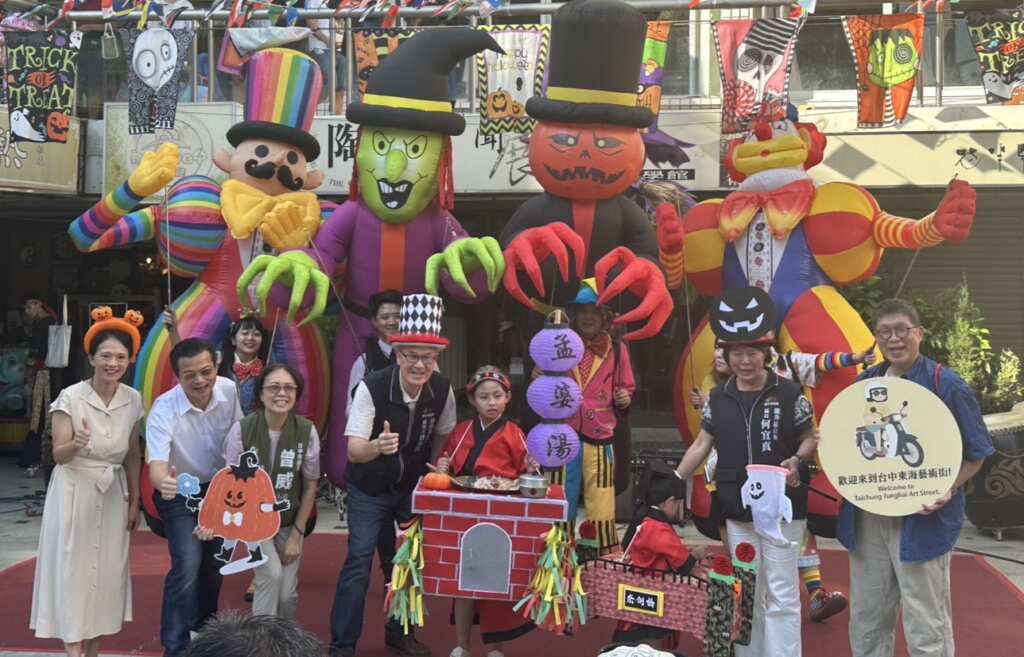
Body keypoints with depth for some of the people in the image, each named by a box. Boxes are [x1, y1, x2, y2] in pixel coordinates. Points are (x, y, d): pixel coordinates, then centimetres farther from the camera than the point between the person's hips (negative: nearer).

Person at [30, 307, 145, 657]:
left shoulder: (133, 400, -2)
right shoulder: (70, 397, -14)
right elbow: (59, 455, -12)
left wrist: (134, 501, 8)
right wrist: (76, 444, -33)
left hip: (113, 494, 4)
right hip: (74, 493, -4)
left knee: (105, 571, 8)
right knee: (73, 570, -2)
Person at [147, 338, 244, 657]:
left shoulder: (229, 390, -19)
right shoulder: (163, 410, -31)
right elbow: (157, 462, -41)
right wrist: (163, 482, -64)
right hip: (180, 494, -4)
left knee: (214, 562, 17)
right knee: (187, 566, -18)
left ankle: (204, 628, 40)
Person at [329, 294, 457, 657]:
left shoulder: (443, 390, -17)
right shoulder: (371, 388, -29)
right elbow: (354, 451, -32)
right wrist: (377, 445, -52)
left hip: (415, 487, 4)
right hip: (370, 488, -4)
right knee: (359, 560, -6)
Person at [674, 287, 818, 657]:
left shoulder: (789, 394, -7)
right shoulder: (718, 399, 3)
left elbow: (811, 439, 1)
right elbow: (702, 445, 9)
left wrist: (796, 460, -19)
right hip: (737, 510, 4)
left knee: (781, 595, 1)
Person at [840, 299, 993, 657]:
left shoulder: (946, 384, -9)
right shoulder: (864, 383, 7)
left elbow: (977, 451, -4)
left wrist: (948, 490, -17)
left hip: (921, 521, -5)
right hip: (866, 520, 6)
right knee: (865, 622, 16)